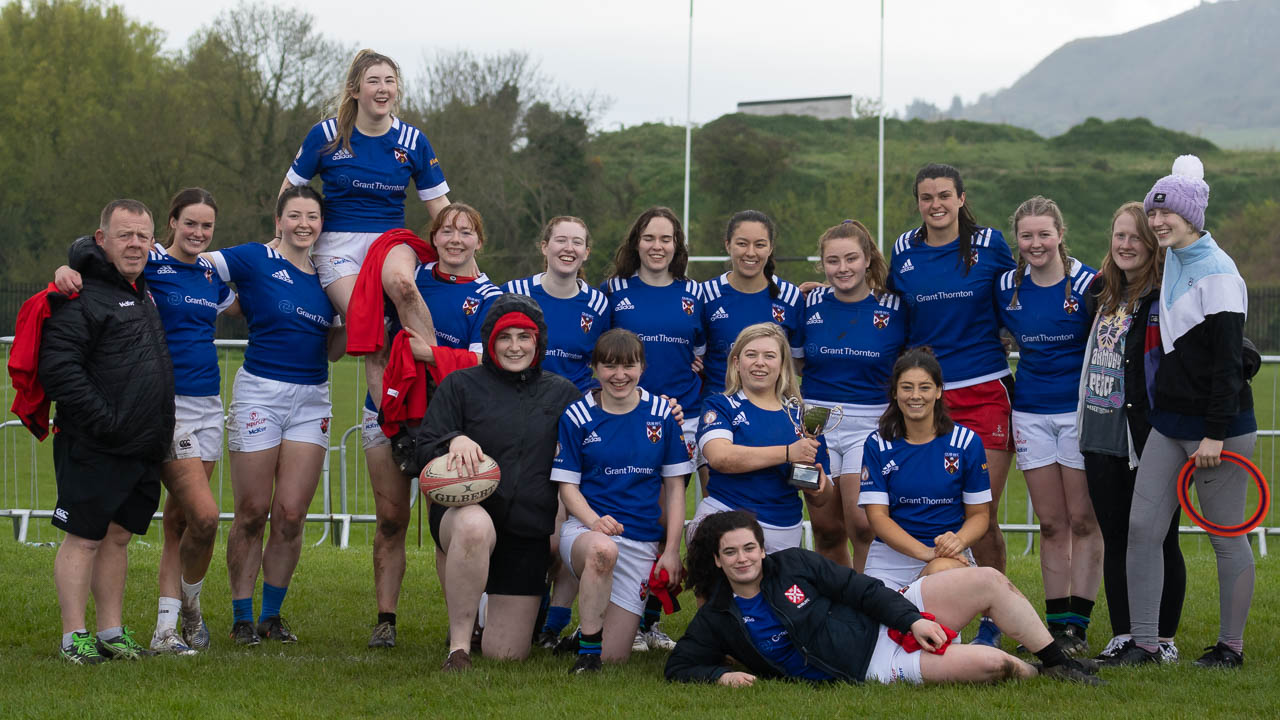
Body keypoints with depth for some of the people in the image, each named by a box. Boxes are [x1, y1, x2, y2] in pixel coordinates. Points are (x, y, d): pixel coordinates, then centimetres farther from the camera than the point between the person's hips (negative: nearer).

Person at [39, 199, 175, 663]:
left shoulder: (142, 291, 18)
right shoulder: (81, 297, -11)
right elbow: (58, 368, -19)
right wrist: (102, 420, -21)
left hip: (143, 448, 8)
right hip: (93, 448, -8)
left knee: (118, 537, 12)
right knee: (84, 538, -4)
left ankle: (112, 633, 18)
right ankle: (74, 637, 1)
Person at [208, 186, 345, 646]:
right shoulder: (256, 260, -2)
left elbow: (334, 350, 14)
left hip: (311, 400, 4)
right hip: (260, 394, -4)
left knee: (291, 515, 0)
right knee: (252, 513, -1)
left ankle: (272, 615, 14)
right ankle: (242, 617, 11)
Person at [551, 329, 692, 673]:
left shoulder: (662, 415, 4)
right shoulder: (577, 417, -1)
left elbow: (675, 485, 8)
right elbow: (567, 485, 0)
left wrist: (671, 550, 0)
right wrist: (594, 520, -20)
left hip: (642, 539, 2)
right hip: (584, 529, -2)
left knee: (615, 656, -3)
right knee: (603, 550, -43)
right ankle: (588, 646, -24)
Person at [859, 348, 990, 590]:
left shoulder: (965, 442, 3)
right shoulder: (878, 444, 4)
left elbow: (979, 513, 7)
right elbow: (877, 515, -2)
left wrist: (959, 540, -17)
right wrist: (925, 552, -18)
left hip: (949, 557, 0)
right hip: (890, 555, 0)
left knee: (941, 571, -35)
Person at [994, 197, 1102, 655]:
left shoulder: (1088, 284, -9)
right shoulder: (1007, 288, 4)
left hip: (1080, 409, -4)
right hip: (1030, 412, 4)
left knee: (1084, 521, -2)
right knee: (1051, 523, 6)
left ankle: (1077, 625, 1)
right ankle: (1055, 623, 9)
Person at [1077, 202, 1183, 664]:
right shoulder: (1102, 291, 12)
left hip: (1150, 440, -7)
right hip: (1102, 436, 7)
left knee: (1159, 540, 3)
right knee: (1115, 541, 11)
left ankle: (1164, 639, 13)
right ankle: (1122, 637, 18)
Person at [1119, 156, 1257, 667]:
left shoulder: (1217, 273, -14)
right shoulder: (1173, 261, 11)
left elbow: (1229, 359, -17)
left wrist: (1215, 434, -20)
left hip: (1218, 424, -8)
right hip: (1169, 421, 8)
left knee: (1227, 537, 2)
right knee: (1142, 526, 2)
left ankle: (1231, 646, 13)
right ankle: (1144, 641, 7)